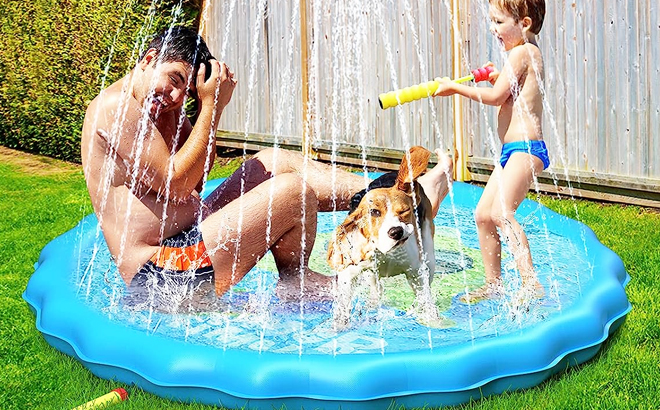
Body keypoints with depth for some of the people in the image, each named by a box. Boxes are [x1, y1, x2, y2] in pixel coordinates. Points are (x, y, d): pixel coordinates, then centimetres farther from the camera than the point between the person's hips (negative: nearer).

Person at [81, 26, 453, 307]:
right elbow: (176, 184, -19)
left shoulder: (163, 108, 15)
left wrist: (213, 105, 2)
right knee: (294, 191, -16)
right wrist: (211, 106, -15)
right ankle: (295, 284, 11)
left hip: (188, 236, 11)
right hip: (158, 275, -11)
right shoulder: (116, 107, -15)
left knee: (274, 163, 7)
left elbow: (197, 180, 13)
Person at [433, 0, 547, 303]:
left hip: (525, 147, -11)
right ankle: (493, 285, 16)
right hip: (512, 151, 11)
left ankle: (531, 282, -23)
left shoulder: (521, 52, -10)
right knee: (483, 214, 9)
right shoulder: (528, 53, 21)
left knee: (501, 211, -23)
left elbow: (496, 97, -14)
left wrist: (455, 88, -6)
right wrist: (498, 78, 16)